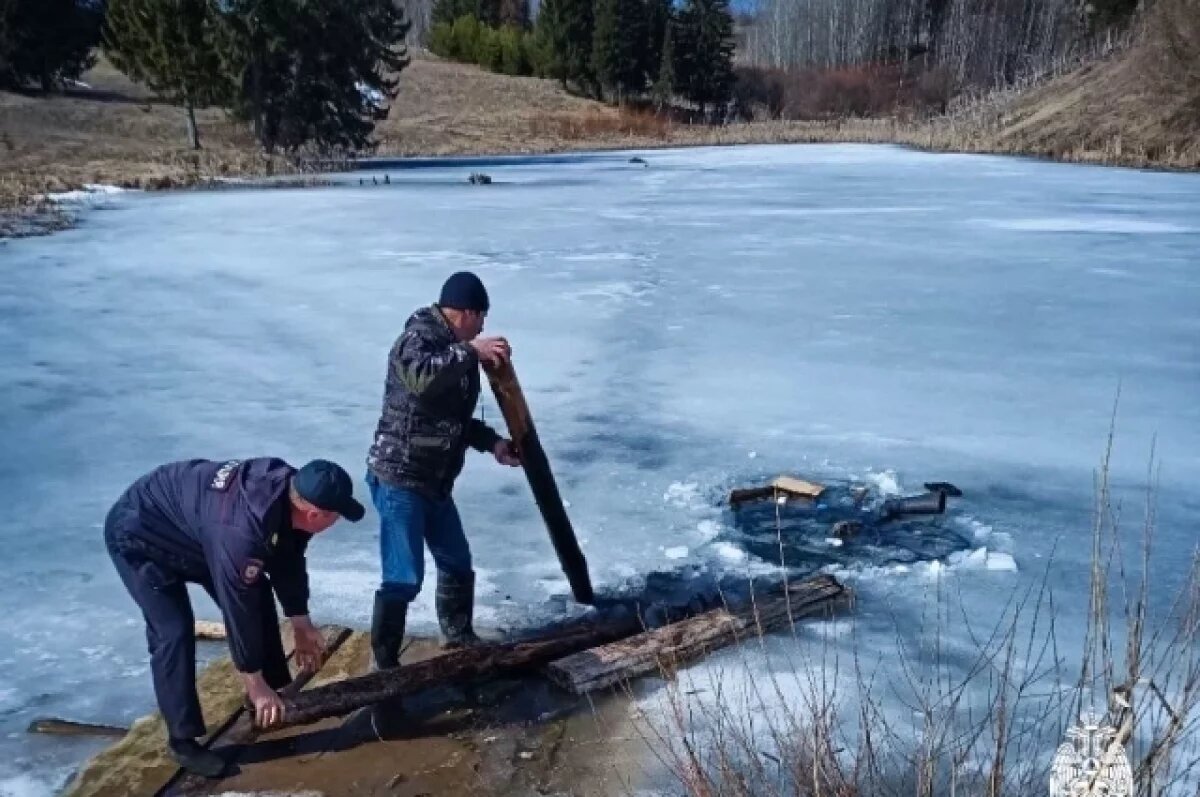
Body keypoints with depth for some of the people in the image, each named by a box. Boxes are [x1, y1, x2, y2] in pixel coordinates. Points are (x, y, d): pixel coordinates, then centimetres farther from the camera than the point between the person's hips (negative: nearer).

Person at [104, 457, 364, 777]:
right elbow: (237, 607, -32)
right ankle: (183, 740, -1)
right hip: (138, 534, -8)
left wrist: (301, 624, 7)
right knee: (174, 631, -17)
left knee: (257, 596, 6)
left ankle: (275, 693, 21)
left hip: (190, 525, 8)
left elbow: (288, 559, -1)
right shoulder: (240, 531, -42)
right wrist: (255, 684, -20)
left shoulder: (289, 490, -18)